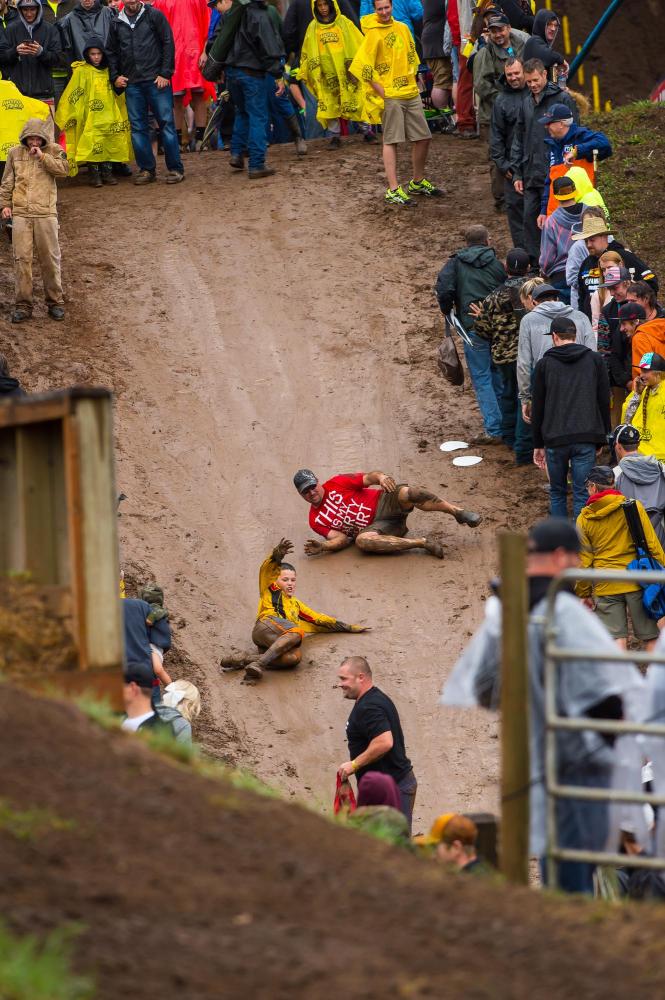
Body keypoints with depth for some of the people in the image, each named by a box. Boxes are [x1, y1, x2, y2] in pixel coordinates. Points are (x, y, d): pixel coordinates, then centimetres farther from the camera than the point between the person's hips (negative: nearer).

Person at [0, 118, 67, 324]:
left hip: (45, 214, -1)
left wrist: (42, 156, -12)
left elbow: (63, 169, -10)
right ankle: (23, 305, 3)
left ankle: (55, 302, 14)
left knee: (50, 259, 2)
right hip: (20, 214, 1)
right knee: (21, 259, -2)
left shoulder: (53, 151, 7)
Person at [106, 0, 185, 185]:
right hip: (131, 83, 4)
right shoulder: (116, 23, 12)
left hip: (157, 80, -4)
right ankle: (146, 169, 10)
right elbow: (111, 52, 20)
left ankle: (175, 168, 0)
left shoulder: (154, 16, 1)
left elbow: (168, 44, -2)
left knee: (166, 123, -4)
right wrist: (115, 76, 8)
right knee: (138, 127, 3)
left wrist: (165, 73, -8)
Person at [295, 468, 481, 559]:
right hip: (375, 526, 1)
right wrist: (322, 546, -19)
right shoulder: (316, 521, 8)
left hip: (384, 503, -1)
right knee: (362, 541, -37)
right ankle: (423, 543, -33)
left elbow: (368, 478, -3)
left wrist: (380, 477, -27)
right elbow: (342, 539, 1)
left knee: (407, 493, -34)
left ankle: (457, 511, -24)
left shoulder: (335, 484, 4)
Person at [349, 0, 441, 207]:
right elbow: (363, 66, -13)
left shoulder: (402, 28, 10)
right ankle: (393, 190, -5)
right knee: (391, 141, -5)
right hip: (390, 96, -6)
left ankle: (418, 182, 25)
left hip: (411, 93, 6)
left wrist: (412, 79, 12)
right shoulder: (373, 34, -9)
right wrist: (381, 91, -15)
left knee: (423, 138, 9)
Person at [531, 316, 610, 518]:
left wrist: (538, 444, 15)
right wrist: (602, 439, 15)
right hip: (586, 440, 0)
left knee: (557, 493, 14)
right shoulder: (594, 360, 7)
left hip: (555, 440, 0)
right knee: (582, 494, 1)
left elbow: (537, 408, 8)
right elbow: (604, 402, 7)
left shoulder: (545, 364, 5)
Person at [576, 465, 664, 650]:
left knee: (617, 639, 1)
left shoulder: (584, 519, 1)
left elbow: (583, 561, 4)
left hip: (605, 586, 1)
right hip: (636, 580, -1)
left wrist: (584, 593, 14)